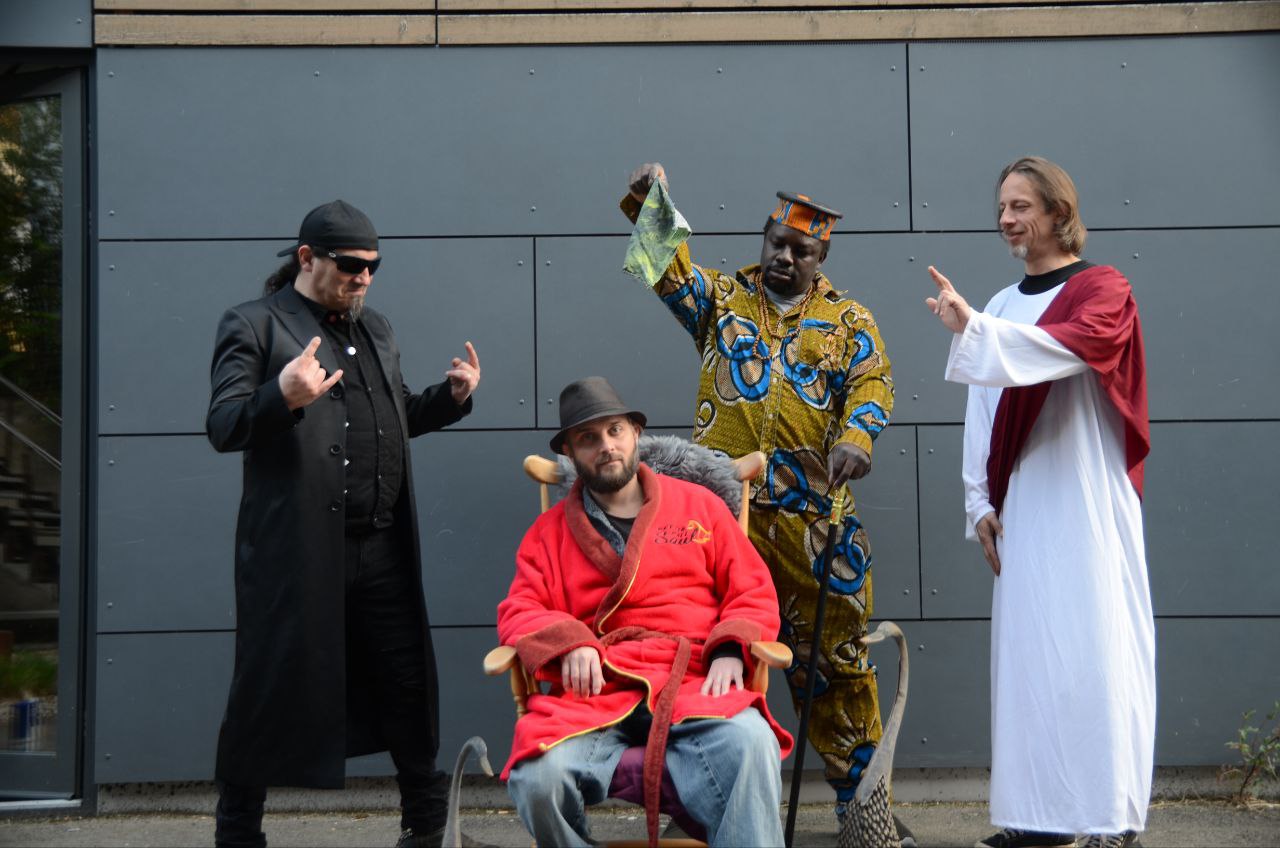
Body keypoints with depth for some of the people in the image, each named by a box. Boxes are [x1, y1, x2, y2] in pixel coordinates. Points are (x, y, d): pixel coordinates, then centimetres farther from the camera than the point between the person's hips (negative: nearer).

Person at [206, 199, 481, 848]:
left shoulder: (375, 330, 19)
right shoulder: (254, 325, -2)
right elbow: (222, 429, -10)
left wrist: (451, 397, 10)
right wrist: (283, 397, -28)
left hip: (381, 550, 6)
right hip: (296, 549, -6)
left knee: (406, 686, 11)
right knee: (272, 692, 1)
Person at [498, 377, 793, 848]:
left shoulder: (699, 505, 20)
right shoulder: (551, 529, 22)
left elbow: (753, 592, 17)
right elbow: (520, 612, 13)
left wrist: (730, 650, -4)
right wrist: (568, 645, -9)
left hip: (694, 685, 0)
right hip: (595, 691, 1)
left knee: (749, 746, -36)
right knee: (539, 777, -32)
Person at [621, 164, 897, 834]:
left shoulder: (847, 318, 12)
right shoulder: (722, 298, 13)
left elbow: (872, 382, -1)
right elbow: (669, 263, 1)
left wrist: (856, 436, -22)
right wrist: (645, 202, -18)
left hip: (814, 514, 0)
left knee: (837, 652, 3)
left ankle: (859, 794, 16)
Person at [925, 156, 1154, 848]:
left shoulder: (1102, 291, -2)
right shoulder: (1003, 306, 17)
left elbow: (1070, 344, -24)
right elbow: (983, 411, 13)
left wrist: (973, 329, -34)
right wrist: (980, 501, 4)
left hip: (1087, 505, -6)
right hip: (1020, 508, 6)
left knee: (1093, 653, -7)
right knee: (1028, 656, 5)